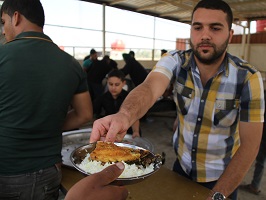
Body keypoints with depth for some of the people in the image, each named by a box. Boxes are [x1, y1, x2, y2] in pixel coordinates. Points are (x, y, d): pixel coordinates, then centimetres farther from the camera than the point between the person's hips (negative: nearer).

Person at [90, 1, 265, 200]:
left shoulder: (248, 78, -20)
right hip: (182, 166, 2)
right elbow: (150, 88, -37)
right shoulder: (175, 61, -17)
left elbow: (250, 143, -18)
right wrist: (124, 116, -60)